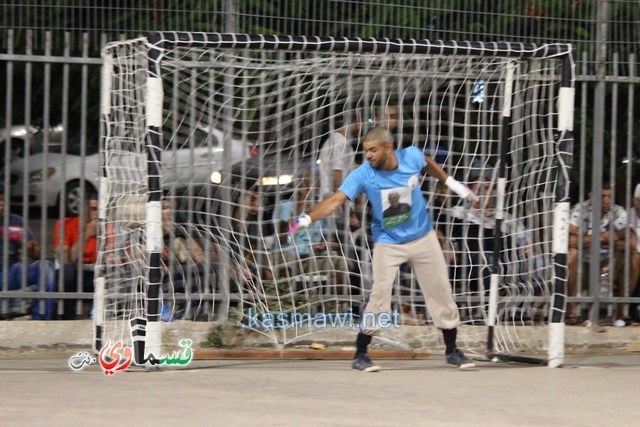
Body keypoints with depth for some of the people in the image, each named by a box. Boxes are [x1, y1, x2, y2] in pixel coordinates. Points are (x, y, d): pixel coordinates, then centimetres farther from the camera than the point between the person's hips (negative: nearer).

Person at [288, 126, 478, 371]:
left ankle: (452, 351, 24)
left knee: (441, 292, 8)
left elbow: (428, 164, 11)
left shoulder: (412, 156, -14)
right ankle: (360, 355, -4)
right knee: (379, 295, -15)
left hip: (423, 238, 3)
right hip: (388, 243, -3)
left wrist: (451, 183, 15)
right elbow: (335, 200, -31)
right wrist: (307, 219, -44)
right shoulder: (363, 175, -21)